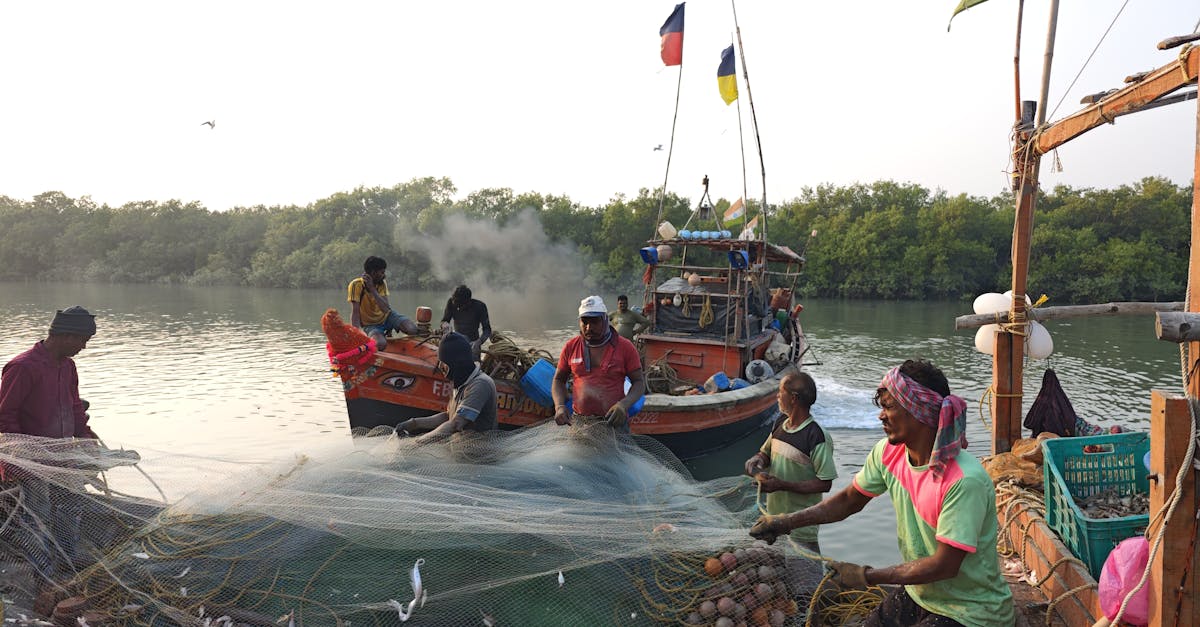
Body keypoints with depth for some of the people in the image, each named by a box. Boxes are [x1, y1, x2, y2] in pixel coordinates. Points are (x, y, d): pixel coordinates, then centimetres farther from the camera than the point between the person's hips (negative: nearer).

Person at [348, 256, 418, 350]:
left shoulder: (382, 284, -8)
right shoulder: (356, 285, -20)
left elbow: (386, 309, -22)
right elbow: (355, 314, -25)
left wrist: (372, 289, -30)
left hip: (386, 317, 3)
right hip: (370, 324, -3)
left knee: (412, 329, -22)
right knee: (380, 344, -35)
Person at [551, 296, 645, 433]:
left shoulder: (625, 347, -2)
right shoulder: (571, 346, 5)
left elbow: (639, 382, 1)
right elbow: (559, 380, 14)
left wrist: (623, 404, -17)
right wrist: (559, 406, -4)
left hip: (614, 422, -2)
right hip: (578, 421, 2)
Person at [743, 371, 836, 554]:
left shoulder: (817, 437, -19)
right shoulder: (780, 425, 3)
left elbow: (825, 484, -18)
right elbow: (765, 453, 19)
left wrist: (782, 485, -24)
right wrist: (757, 460, -5)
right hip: (773, 515, 7)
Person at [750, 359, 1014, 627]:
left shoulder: (965, 481, -30)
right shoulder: (888, 453, -8)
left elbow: (944, 565, -26)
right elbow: (849, 500, 5)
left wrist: (868, 576, -20)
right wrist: (788, 521, -7)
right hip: (918, 593, 6)